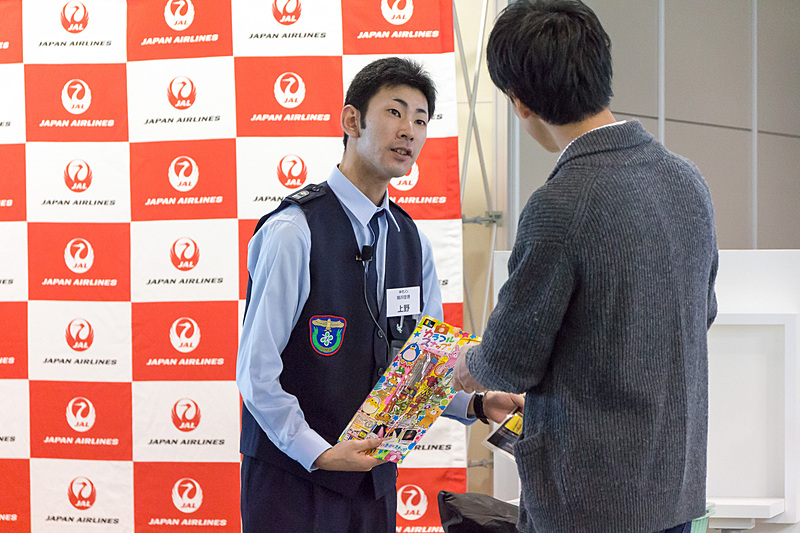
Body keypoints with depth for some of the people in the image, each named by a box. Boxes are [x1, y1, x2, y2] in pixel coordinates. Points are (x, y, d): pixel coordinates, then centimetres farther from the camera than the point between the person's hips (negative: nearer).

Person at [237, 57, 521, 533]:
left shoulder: (412, 241, 8)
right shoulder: (293, 232, -14)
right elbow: (256, 370, -15)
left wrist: (476, 403, -4)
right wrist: (318, 453, -20)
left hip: (374, 475, 6)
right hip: (293, 477, -6)